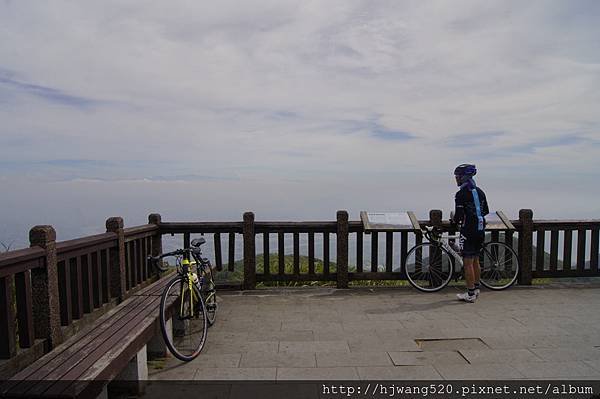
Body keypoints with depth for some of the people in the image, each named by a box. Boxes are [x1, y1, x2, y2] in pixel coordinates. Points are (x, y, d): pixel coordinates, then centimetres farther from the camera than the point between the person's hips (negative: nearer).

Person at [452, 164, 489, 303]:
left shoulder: (461, 194, -14)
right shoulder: (480, 191, 11)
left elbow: (459, 215, -16)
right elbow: (486, 211, 17)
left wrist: (454, 221, 5)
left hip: (468, 231, -8)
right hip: (480, 230, 8)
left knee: (468, 263, -2)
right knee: (476, 261, 17)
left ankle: (470, 294, 3)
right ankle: (476, 289, 27)